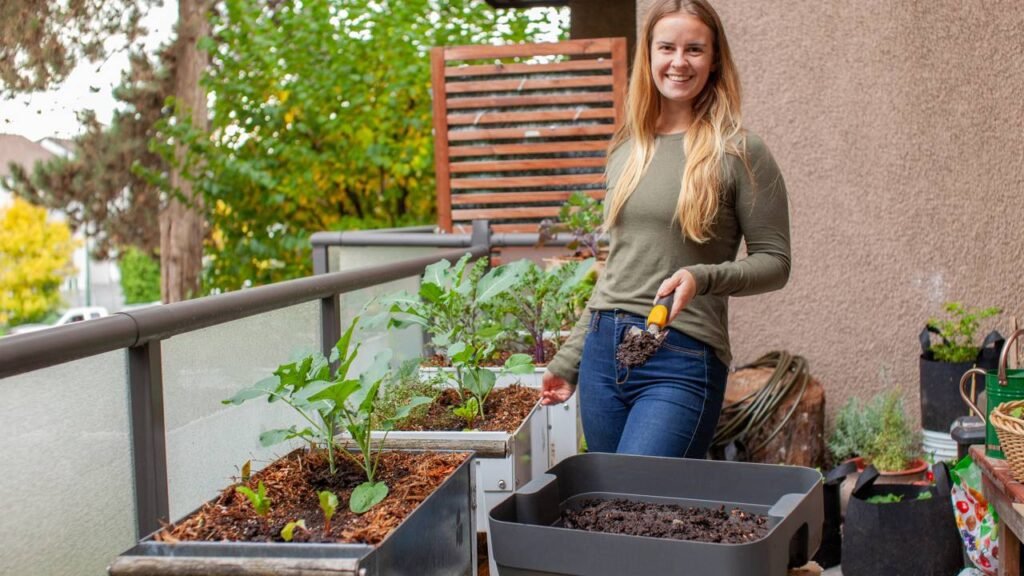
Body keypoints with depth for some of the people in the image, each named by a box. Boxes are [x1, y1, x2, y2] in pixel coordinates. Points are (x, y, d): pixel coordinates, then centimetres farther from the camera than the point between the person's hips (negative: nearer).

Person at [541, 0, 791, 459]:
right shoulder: (625, 149, 12)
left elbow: (775, 262, -2)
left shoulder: (740, 153, -4)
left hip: (683, 358, -6)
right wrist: (568, 361, 19)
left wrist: (703, 278, -21)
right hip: (602, 349, 6)